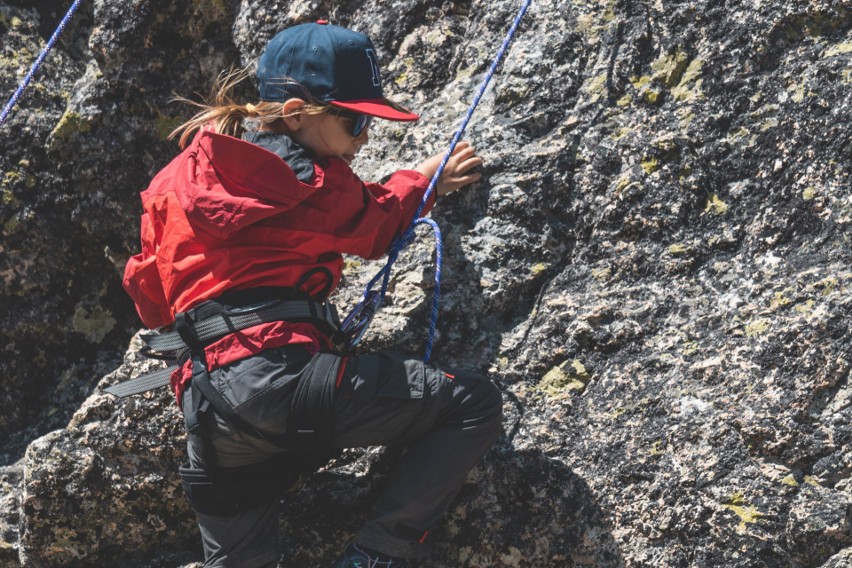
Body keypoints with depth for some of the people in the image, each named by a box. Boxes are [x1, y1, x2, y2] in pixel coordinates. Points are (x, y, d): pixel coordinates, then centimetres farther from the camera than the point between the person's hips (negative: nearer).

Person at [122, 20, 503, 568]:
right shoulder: (305, 176, 0)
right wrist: (423, 181, 35)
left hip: (209, 409, 8)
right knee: (475, 404, -2)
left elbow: (149, 295, 25)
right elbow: (372, 226, 18)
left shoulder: (178, 178, 20)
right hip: (284, 374, -8)